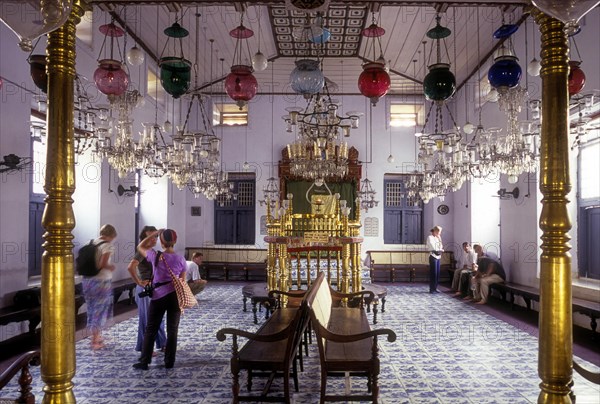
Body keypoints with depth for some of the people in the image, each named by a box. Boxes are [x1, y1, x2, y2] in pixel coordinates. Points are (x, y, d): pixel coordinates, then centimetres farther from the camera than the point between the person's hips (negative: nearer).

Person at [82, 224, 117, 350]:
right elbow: (103, 264, -22)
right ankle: (96, 342, 12)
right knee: (100, 310, 6)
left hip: (88, 280, 7)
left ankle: (96, 337, 34)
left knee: (92, 308, 19)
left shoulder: (91, 243, 7)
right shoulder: (107, 245, -14)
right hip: (102, 281, -7)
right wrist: (111, 267, -4)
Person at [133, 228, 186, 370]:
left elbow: (140, 247, 11)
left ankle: (144, 362, 15)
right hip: (175, 296, 2)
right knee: (172, 330, 9)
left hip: (159, 296, -1)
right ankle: (169, 362, 15)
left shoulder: (155, 256, -9)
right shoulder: (181, 259, -3)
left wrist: (154, 233, 10)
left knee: (150, 330, 10)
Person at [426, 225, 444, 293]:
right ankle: (432, 289, -2)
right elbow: (433, 248, -15)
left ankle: (435, 288, 14)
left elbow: (441, 247, 12)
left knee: (437, 273, 7)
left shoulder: (437, 238, 17)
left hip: (438, 257, 8)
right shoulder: (430, 237, -7)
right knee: (433, 273, -7)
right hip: (433, 256, -8)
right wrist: (440, 249, -1)